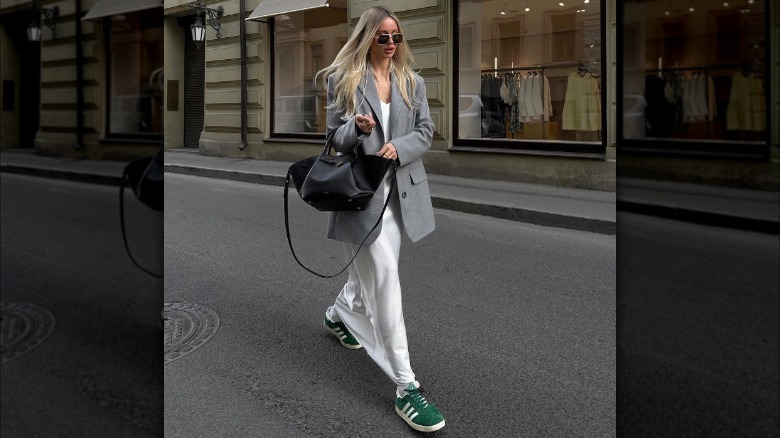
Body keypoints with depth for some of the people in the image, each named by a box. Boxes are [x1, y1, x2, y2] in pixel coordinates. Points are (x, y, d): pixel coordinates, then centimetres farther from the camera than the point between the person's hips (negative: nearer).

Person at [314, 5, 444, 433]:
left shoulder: (412, 82, 10)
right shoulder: (344, 80, 1)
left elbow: (425, 132, 6)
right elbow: (334, 137, 1)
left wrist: (398, 147, -14)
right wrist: (358, 128, -21)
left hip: (401, 189, 5)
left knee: (372, 268, 19)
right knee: (385, 275, -13)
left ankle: (338, 314, 53)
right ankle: (405, 387, -11)